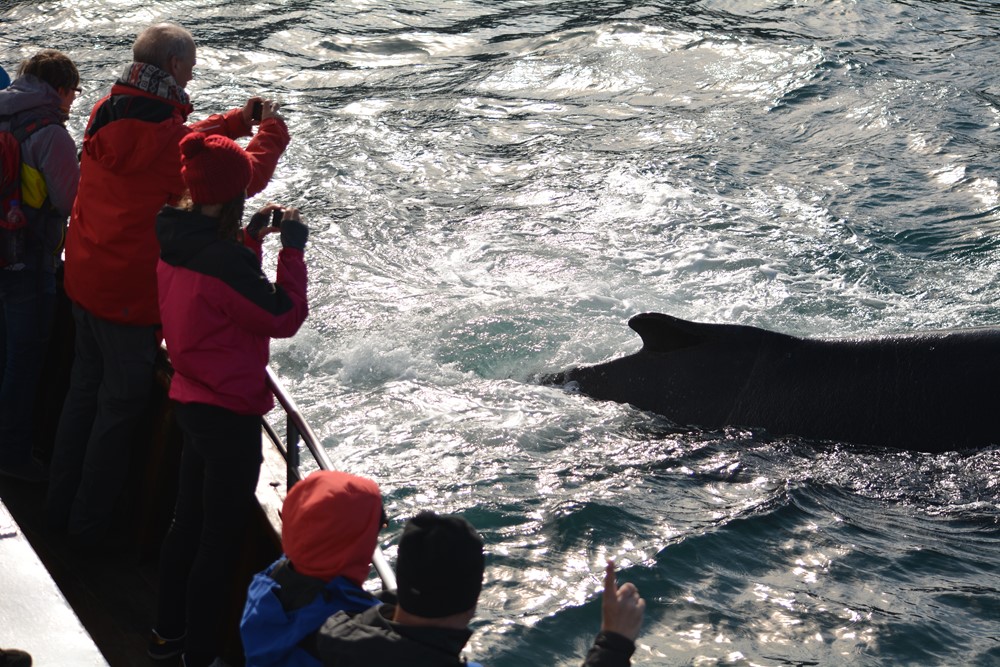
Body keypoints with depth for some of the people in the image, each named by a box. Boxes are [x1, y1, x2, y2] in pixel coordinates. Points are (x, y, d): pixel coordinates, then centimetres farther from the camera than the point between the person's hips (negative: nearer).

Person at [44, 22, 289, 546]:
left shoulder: (106, 112, -1)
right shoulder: (166, 133, -24)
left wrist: (239, 119, 16)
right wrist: (271, 134, 6)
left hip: (85, 280, 8)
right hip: (131, 292, -8)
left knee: (84, 389, 22)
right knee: (122, 405, 7)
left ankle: (60, 507, 34)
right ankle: (88, 525, 18)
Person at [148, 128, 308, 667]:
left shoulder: (177, 243, -1)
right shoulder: (220, 258, -27)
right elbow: (285, 317, -20)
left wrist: (253, 236, 10)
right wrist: (293, 248, -12)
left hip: (191, 401, 9)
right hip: (229, 413, -9)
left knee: (188, 522, 23)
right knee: (221, 537, 5)